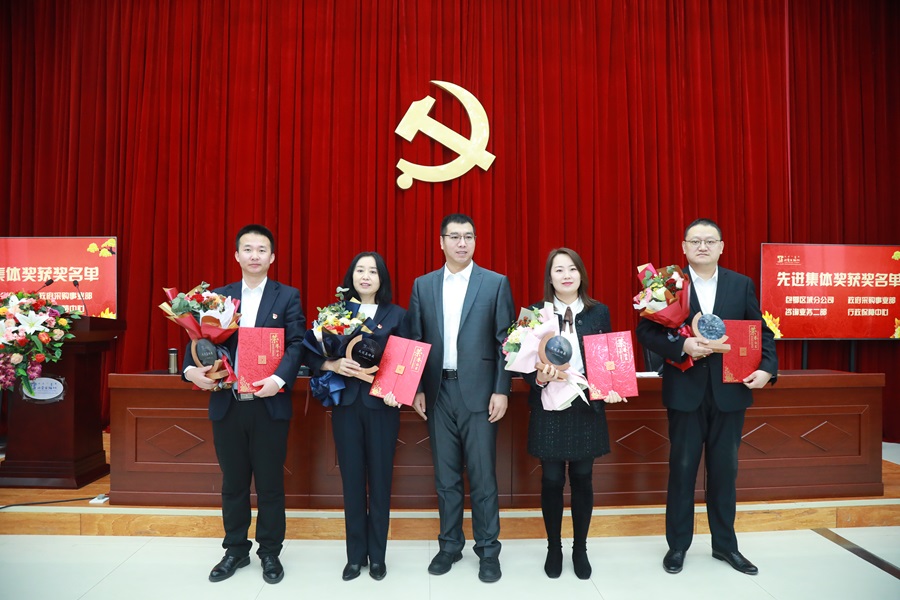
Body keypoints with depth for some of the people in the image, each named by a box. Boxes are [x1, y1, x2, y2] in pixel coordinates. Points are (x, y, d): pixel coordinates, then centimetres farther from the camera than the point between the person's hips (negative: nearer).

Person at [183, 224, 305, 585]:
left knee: (270, 484, 9)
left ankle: (270, 553, 26)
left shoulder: (287, 297, 0)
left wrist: (279, 379, -24)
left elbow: (297, 344, -8)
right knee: (233, 483, 16)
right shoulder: (218, 296, 9)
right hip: (227, 405, 3)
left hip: (269, 404, -3)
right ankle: (236, 550, 33)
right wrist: (192, 369, -15)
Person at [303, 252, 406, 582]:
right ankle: (355, 555, 24)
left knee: (380, 479, 7)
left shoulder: (396, 315, 2)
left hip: (381, 405, -1)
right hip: (346, 404, 1)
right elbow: (310, 353, 3)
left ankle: (377, 555, 23)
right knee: (352, 479, 9)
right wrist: (333, 365, -15)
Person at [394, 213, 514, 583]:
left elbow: (505, 341, -2)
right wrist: (416, 389, 2)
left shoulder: (496, 283, 0)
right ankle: (449, 544, 27)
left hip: (478, 391, -2)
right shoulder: (423, 285, 7)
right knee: (445, 475, 11)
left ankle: (488, 549, 20)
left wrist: (501, 390, -7)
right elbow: (414, 340, 7)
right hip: (438, 391, 3)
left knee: (482, 475, 4)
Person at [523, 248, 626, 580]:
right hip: (548, 407, -1)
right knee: (551, 480, 7)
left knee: (582, 479, 11)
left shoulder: (599, 312, 3)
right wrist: (539, 377, -22)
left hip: (587, 407, 1)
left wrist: (611, 389, -10)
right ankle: (554, 549, 27)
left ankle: (580, 549, 30)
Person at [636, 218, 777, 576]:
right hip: (685, 391, -2)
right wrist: (681, 345, -22)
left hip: (729, 391, 2)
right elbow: (645, 332, -7)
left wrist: (767, 368, -9)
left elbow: (762, 332, 6)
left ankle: (725, 544, 30)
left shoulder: (742, 285, 5)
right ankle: (678, 545, 23)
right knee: (682, 468, 8)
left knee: (725, 469, 13)